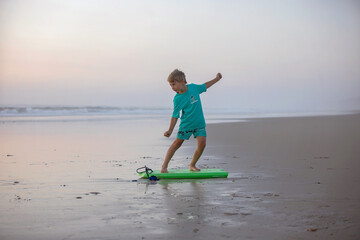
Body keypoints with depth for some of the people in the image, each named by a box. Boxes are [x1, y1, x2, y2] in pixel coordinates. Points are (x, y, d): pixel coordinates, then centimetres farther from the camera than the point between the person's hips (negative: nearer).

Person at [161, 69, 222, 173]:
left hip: (199, 124, 3)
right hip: (186, 124, -3)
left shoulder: (193, 87, -5)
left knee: (202, 143, -10)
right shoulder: (177, 99, -12)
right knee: (177, 143, -2)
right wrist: (170, 130, -14)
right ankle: (164, 166, 6)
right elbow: (175, 116, -8)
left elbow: (204, 86, 17)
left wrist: (216, 79, 23)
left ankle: (192, 165, 6)